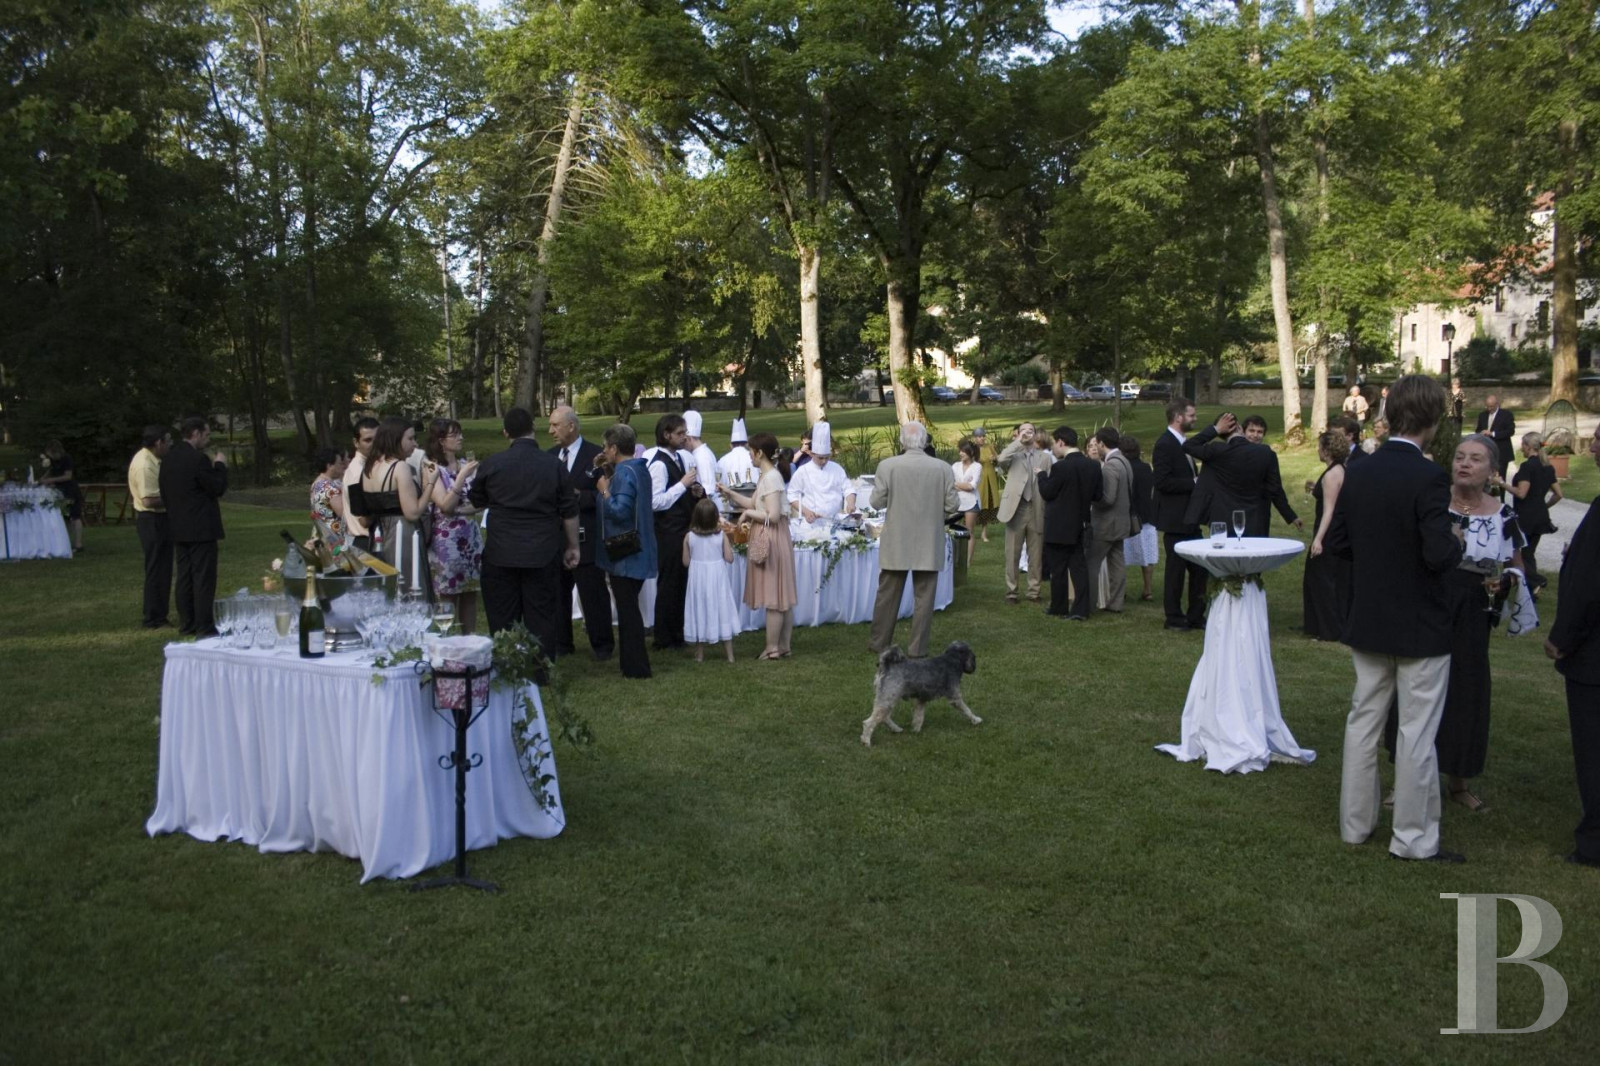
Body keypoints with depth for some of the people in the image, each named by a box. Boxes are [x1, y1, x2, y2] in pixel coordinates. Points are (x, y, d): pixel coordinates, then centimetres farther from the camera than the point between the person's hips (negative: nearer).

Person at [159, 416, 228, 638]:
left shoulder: (168, 459, 10)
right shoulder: (198, 459, -16)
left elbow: (164, 494, 15)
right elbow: (218, 488, -13)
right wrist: (220, 466, 0)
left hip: (178, 528, 8)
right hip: (201, 528, -8)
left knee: (184, 576, 12)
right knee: (204, 578, -5)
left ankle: (186, 625, 17)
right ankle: (204, 628, -4)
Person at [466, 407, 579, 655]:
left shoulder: (491, 464, -3)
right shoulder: (554, 465, -3)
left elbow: (474, 502, 12)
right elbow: (569, 512, 1)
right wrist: (573, 546, 12)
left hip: (501, 554, 0)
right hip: (543, 555, 0)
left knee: (502, 620, 7)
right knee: (542, 621, 6)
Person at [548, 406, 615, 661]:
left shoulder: (596, 455, -5)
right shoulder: (550, 456, 11)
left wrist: (579, 497, -17)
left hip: (586, 537, -5)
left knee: (593, 593, 1)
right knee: (557, 592, 10)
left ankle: (602, 644, 12)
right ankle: (561, 643, 22)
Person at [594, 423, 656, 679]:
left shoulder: (624, 473, -19)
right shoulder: (639, 469, 10)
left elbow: (620, 511, -27)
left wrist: (604, 490, -13)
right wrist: (609, 475, 10)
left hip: (624, 555, -10)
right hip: (638, 552, 10)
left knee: (627, 609, -2)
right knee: (630, 608, 18)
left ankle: (636, 666, 3)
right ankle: (633, 661, 27)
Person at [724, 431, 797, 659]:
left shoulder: (771, 477, -17)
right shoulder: (768, 476, 12)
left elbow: (773, 515, -23)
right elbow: (754, 503, 19)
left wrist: (748, 513, -10)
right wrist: (730, 493, 19)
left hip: (771, 540, -10)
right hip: (768, 540, 10)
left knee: (773, 598, -3)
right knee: (782, 597, 12)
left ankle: (772, 649, 3)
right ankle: (784, 646, 17)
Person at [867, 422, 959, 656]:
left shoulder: (887, 466, -9)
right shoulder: (943, 469, -6)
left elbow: (877, 502, -6)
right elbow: (952, 505, -4)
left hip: (895, 544, 0)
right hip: (929, 545, 0)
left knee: (888, 595, 12)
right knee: (923, 597, 8)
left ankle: (880, 644, 22)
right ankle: (918, 648, 11)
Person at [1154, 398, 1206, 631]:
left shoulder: (1183, 443, 15)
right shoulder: (1164, 444, -16)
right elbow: (1162, 481, -24)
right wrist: (1194, 482, -20)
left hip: (1188, 518, 9)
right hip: (1174, 519, -9)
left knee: (1199, 568, 11)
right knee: (1176, 569, 1)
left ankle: (1196, 616, 19)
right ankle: (1174, 618, 12)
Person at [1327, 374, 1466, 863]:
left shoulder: (1357, 474, -1)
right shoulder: (1428, 476, -20)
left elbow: (1336, 541, 4)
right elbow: (1440, 555, -24)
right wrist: (1456, 543, -4)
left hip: (1367, 622, 6)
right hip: (1421, 626, -6)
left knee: (1363, 721, 15)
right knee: (1417, 733, 5)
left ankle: (1355, 822, 25)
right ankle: (1413, 837, 14)